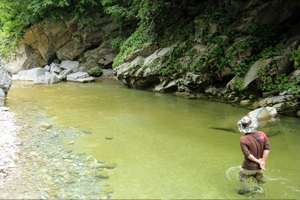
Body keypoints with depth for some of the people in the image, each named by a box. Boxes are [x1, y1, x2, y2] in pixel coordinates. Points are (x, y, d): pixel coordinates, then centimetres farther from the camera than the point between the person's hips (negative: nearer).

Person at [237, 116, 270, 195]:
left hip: (249, 167, -4)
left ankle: (245, 190, 38)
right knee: (259, 180, 28)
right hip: (259, 167, 4)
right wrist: (263, 161, -10)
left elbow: (247, 154, -25)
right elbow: (267, 148, -12)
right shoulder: (262, 134, -11)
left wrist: (258, 161, -15)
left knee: (242, 176, 26)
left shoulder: (243, 139, -21)